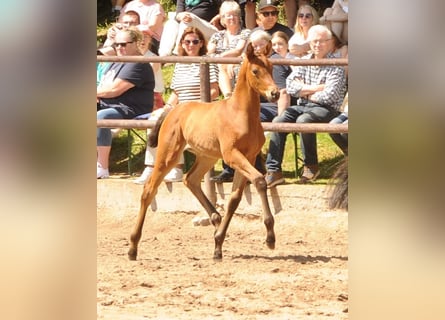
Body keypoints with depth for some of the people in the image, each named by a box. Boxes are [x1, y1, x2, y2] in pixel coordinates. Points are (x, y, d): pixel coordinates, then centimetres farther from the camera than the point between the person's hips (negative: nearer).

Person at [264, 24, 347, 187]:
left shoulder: (335, 66, -4)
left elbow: (329, 96, -16)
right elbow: (290, 86, 1)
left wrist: (305, 92, -3)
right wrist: (316, 88, -9)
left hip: (325, 109, -5)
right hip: (302, 107, 5)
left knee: (303, 120, -36)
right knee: (278, 121, -22)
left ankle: (311, 166, -16)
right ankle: (273, 171, -25)